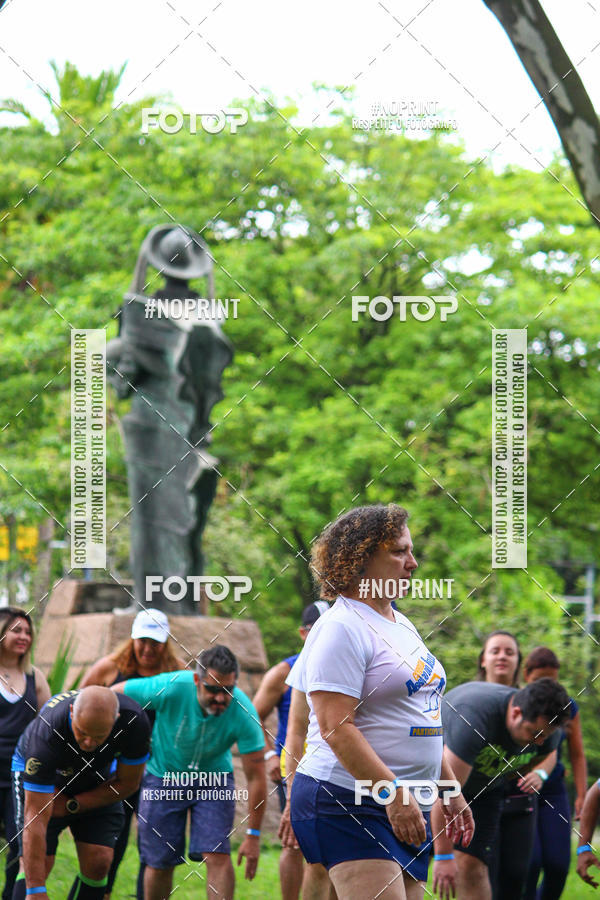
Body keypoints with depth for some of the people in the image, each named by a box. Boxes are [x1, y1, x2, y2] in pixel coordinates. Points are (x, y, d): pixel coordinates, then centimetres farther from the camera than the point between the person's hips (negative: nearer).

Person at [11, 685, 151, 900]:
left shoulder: (134, 721, -33)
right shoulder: (47, 732, -40)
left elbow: (128, 783, -13)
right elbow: (36, 818, -39)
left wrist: (71, 806, -17)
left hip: (99, 782, 3)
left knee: (98, 862, -11)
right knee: (37, 862, -18)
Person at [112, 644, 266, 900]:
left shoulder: (243, 712, -27)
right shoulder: (170, 689, -30)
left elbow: (256, 778, -20)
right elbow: (113, 694, -14)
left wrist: (253, 835, -20)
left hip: (213, 780, 0)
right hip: (164, 776, 0)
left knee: (217, 855, -17)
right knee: (159, 862, 4)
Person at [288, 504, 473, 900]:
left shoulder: (402, 626, 19)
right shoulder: (341, 628, -10)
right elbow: (336, 728, -18)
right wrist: (395, 795, -22)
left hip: (407, 805, 9)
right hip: (349, 802, -9)